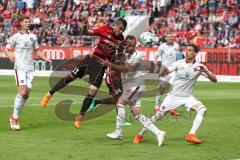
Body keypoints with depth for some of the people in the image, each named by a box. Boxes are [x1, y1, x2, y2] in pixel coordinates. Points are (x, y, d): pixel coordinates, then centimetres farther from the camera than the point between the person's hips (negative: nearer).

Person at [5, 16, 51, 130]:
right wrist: (10, 55, -17)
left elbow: (37, 51, 22)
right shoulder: (16, 37, 1)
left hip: (30, 67, 5)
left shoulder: (33, 37, 14)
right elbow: (7, 49, 5)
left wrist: (46, 59, 10)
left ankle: (15, 116, 11)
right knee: (22, 91, -18)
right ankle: (14, 117, -10)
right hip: (20, 66, -5)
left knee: (27, 94, -1)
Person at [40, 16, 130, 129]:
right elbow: (86, 32, -12)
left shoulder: (121, 39, -1)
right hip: (91, 59, -2)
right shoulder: (105, 30, -11)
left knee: (92, 92, -5)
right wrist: (85, 26, -33)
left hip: (101, 66, 2)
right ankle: (49, 94, 21)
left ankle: (80, 116, 11)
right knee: (70, 77, 0)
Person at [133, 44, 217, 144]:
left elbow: (214, 80, -12)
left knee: (202, 109, -24)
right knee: (158, 115, -3)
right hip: (173, 95, 0)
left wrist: (205, 71, -30)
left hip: (187, 97, 1)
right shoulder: (179, 63, -4)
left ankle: (191, 135, -26)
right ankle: (140, 135, 14)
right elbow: (166, 72, -11)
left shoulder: (199, 66, -7)